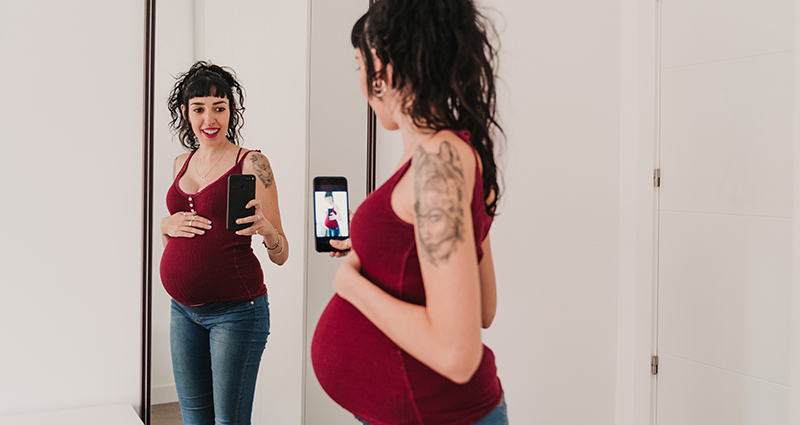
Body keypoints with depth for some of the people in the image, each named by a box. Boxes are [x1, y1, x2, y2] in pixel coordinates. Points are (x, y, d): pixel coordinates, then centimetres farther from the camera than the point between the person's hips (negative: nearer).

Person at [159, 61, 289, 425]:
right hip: (184, 309, 6)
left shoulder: (252, 163, -8)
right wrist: (168, 225, 0)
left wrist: (265, 228, -29)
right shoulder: (182, 163, 10)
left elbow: (281, 256, -8)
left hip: (236, 309, -6)